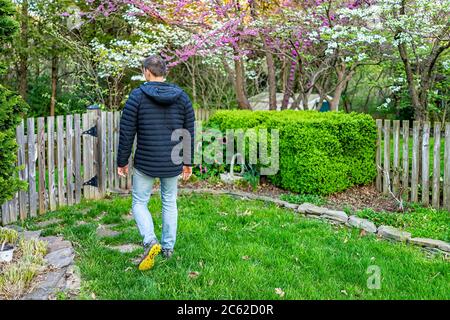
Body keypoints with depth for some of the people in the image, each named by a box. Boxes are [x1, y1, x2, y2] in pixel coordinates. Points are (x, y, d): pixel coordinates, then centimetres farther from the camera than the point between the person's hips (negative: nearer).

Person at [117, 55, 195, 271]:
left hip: (145, 163, -3)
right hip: (173, 164, 3)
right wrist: (188, 162, 14)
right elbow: (189, 133, 4)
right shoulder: (182, 97, 1)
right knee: (170, 202, 18)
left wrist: (122, 162, 4)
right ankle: (168, 247, 24)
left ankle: (150, 241, -10)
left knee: (139, 203, 11)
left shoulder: (137, 96, -9)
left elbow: (126, 133, -8)